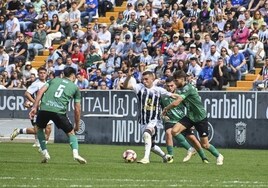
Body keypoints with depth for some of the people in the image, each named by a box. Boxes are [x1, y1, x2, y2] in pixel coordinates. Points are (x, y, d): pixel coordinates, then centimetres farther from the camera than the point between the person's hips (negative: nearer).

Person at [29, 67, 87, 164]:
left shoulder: (54, 80, 25)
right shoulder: (75, 88, 21)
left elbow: (41, 91, 10)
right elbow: (77, 109, 19)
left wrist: (35, 107, 7)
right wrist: (77, 125, 27)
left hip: (44, 108, 1)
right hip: (59, 111, -1)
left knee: (39, 128, 29)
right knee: (71, 132, 16)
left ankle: (45, 153, 19)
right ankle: (75, 153, -6)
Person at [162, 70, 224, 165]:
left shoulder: (187, 88, -23)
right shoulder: (180, 89, 6)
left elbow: (176, 103, -27)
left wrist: (166, 108, -11)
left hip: (200, 118, -8)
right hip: (190, 117, 8)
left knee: (204, 144, -2)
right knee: (174, 131, -14)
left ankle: (219, 156, 26)